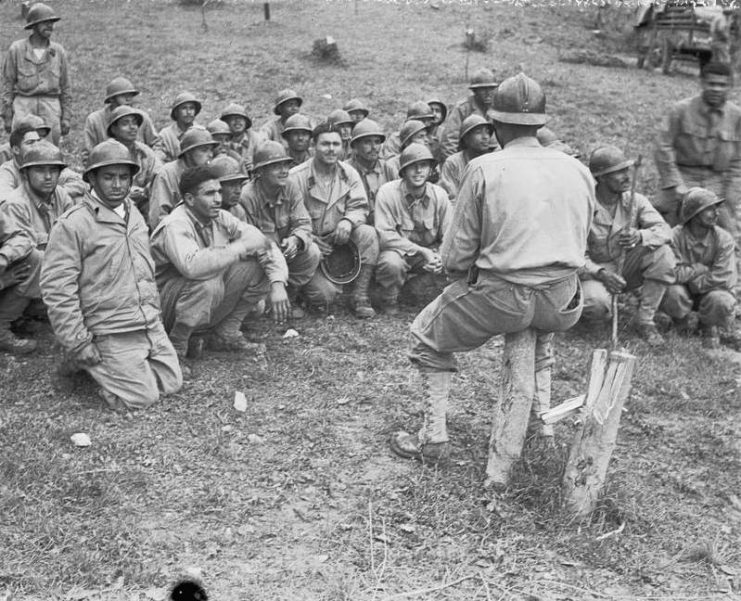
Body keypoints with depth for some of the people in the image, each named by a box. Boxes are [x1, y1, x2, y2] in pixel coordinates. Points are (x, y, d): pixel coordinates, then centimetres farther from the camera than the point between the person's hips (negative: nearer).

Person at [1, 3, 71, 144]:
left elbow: (65, 87, 11)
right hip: (23, 105, -1)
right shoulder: (16, 49, 1)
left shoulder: (58, 51, 6)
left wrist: (66, 117, 7)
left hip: (51, 107, 2)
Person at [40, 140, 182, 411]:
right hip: (112, 334, -7)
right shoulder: (72, 224, -14)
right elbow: (57, 288, -16)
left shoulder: (134, 214, 11)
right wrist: (78, 344, -16)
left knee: (172, 383, 7)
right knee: (143, 397, -7)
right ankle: (91, 363, 14)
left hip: (151, 325, 7)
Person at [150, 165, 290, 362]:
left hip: (211, 302, 7)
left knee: (258, 266, -9)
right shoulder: (175, 227, -23)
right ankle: (177, 344, -14)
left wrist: (278, 284, -18)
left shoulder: (221, 218, -2)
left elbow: (266, 245, -1)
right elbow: (191, 266, -44)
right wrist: (241, 246, -35)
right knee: (208, 283, -37)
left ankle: (225, 333, 1)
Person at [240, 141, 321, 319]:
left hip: (286, 249, 4)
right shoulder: (247, 197, -22)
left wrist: (295, 239, -35)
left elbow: (303, 223, -12)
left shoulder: (291, 188, -7)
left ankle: (290, 297, 0)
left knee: (312, 252, -21)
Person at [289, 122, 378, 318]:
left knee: (367, 233, -27)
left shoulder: (349, 173, 2)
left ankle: (360, 296, -15)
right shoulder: (296, 177, -11)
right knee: (325, 294, -23)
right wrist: (310, 239, -25)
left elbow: (359, 207, -2)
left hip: (340, 239, 4)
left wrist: (348, 221, -25)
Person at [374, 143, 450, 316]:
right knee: (392, 263, -37)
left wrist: (441, 258, -25)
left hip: (430, 252, 4)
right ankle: (389, 302, -5)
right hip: (398, 251, -3)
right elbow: (385, 235, -21)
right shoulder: (387, 193, -16)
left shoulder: (439, 195, -5)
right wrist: (421, 251, -28)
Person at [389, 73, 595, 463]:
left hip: (501, 297, -5)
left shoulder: (484, 170, -8)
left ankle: (434, 438, 20)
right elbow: (579, 245, 15)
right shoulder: (578, 170, 6)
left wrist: (466, 281, 13)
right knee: (542, 327, 41)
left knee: (428, 337, 20)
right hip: (563, 305, 5)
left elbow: (456, 255, -6)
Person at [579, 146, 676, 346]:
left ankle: (645, 320, -12)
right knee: (597, 305, -36)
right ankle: (583, 305, 5)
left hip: (627, 268, 4)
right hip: (594, 271, -4)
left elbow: (664, 230, -16)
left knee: (663, 254, -23)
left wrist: (640, 236, -38)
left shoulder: (635, 201, -5)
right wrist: (600, 272, -32)